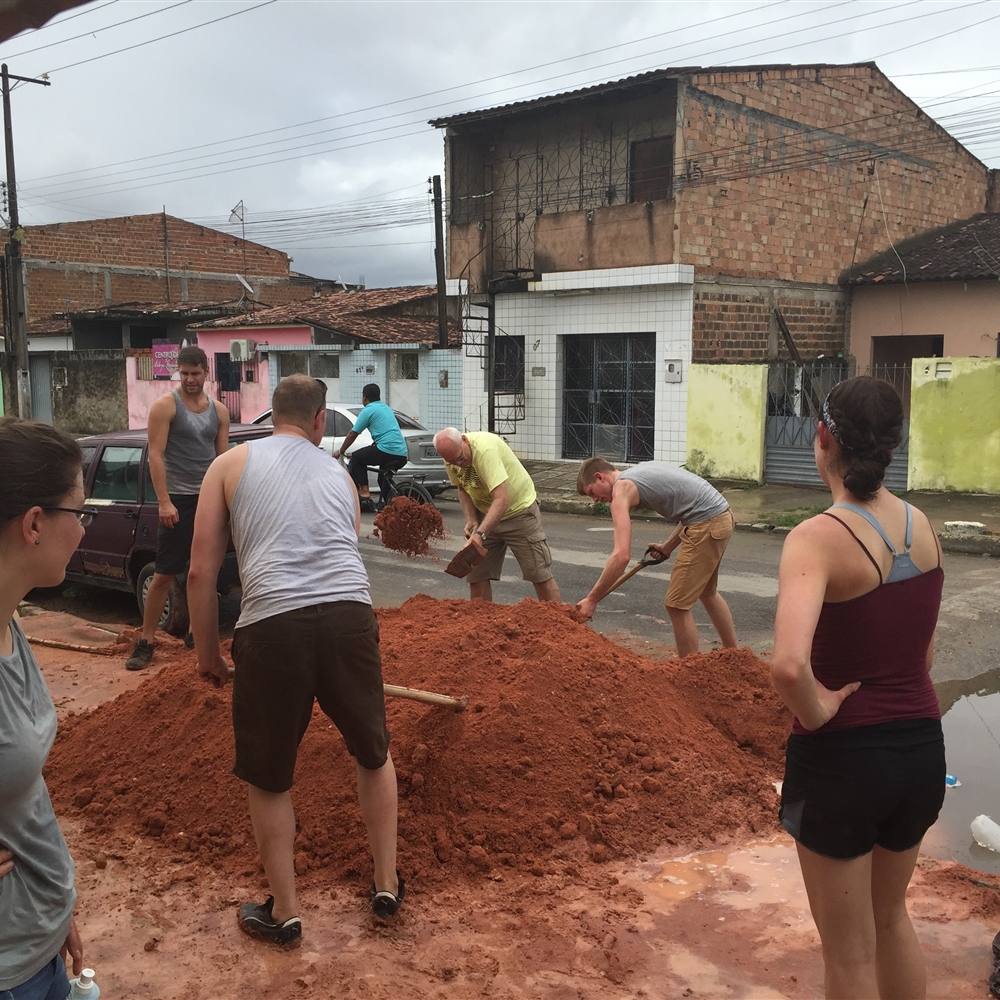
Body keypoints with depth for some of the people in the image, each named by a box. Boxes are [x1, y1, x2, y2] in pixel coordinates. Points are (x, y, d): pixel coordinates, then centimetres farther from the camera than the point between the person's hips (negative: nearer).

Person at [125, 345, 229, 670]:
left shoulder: (219, 411, 9)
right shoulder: (165, 406, -5)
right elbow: (155, 455, -10)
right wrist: (164, 501, -17)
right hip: (179, 499, -4)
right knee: (163, 574, -5)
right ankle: (145, 642, 2)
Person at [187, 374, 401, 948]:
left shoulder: (231, 465, 13)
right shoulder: (339, 474, 22)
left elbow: (202, 572, 7)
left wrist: (207, 651, 18)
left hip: (273, 627, -2)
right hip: (350, 619, 3)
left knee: (268, 778, 20)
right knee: (375, 755, 27)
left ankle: (285, 914, 33)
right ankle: (388, 887, 36)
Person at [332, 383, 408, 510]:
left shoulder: (368, 410, 0)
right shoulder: (386, 408, 24)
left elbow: (352, 434, 5)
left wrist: (340, 452, 19)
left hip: (387, 452, -8)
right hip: (402, 455, 8)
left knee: (356, 458, 10)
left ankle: (364, 491, 4)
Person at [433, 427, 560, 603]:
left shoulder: (485, 449, -33)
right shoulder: (451, 455, -9)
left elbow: (501, 500, -39)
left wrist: (480, 534, -48)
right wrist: (471, 520, -8)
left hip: (519, 509, -6)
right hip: (485, 513, 6)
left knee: (540, 574, -4)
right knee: (476, 575, 3)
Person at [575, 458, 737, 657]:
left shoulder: (621, 489, -10)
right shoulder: (639, 473, 18)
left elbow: (621, 556, -21)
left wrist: (592, 599, -17)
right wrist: (667, 547, 18)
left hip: (707, 525, -10)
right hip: (721, 515, 10)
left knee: (676, 605, -1)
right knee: (707, 592, 29)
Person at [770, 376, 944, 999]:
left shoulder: (819, 537, -22)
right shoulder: (922, 527, -1)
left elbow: (788, 666, -36)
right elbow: (923, 648, 9)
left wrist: (815, 711, -18)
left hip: (842, 757, -6)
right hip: (921, 749, 6)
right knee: (890, 913, 31)